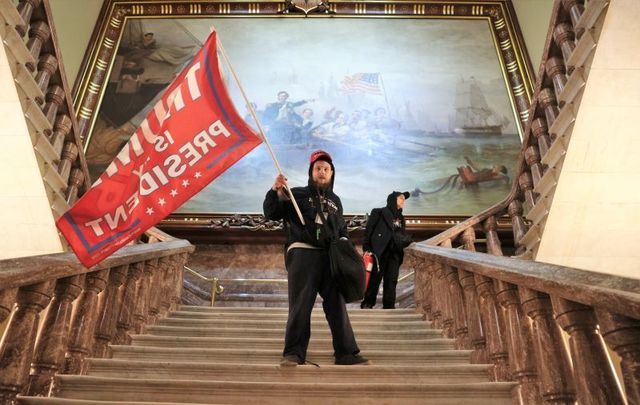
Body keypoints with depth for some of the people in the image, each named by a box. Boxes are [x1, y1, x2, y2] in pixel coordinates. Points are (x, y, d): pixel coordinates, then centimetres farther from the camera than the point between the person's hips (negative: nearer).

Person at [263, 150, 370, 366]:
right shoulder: (297, 194, 11)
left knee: (337, 304, 2)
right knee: (301, 305, -8)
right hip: (302, 253, -4)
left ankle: (346, 352, 7)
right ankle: (294, 353, -1)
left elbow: (342, 229, 31)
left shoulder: (335, 201, 24)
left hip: (330, 257, 4)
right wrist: (275, 191, -14)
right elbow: (271, 213, 2)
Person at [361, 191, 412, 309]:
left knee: (391, 280, 3)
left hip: (394, 253, 5)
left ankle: (389, 305, 7)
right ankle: (367, 303, 5)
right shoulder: (378, 212, 2)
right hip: (379, 251, -5)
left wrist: (406, 239, 0)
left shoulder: (400, 218, 20)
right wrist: (367, 248, -12)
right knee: (375, 278, -3)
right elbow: (368, 230, -4)